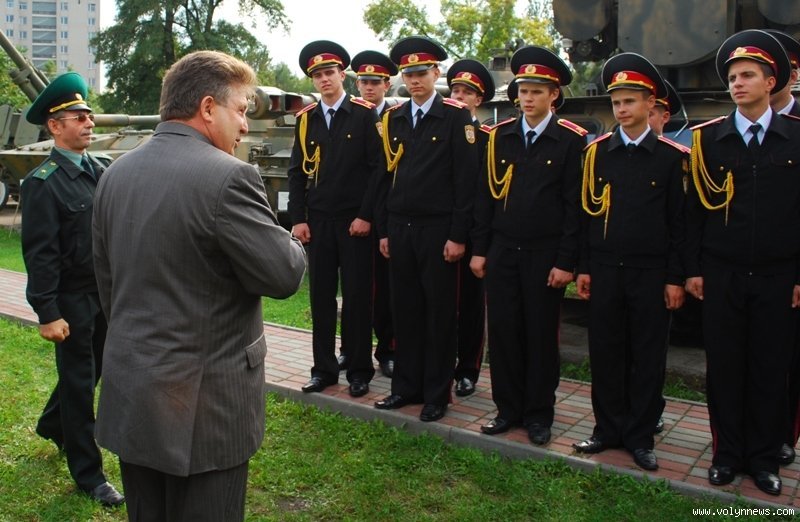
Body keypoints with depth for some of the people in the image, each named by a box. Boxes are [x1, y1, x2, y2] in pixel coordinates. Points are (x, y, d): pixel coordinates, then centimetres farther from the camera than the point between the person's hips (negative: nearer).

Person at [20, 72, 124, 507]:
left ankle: (53, 425, 50)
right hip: (72, 300, -7)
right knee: (79, 382, 6)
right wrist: (48, 313, -18)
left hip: (106, 293, 7)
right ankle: (88, 475, 21)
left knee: (91, 370, 22)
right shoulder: (43, 182, -15)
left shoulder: (98, 170, 7)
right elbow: (40, 254, -17)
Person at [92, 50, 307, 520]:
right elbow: (284, 275, -18)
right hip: (203, 405, -7)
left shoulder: (115, 173, 6)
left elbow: (106, 282, 13)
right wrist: (294, 246, 4)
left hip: (128, 395, 7)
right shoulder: (228, 175, -19)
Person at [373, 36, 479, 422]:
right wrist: (383, 230, 9)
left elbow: (466, 180, -8)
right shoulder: (393, 119, 11)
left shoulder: (456, 117, -4)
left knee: (439, 313, 4)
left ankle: (437, 394, 16)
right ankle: (406, 386, 23)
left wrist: (458, 236, -12)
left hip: (438, 230, -5)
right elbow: (386, 177, 13)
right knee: (405, 310, 10)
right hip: (399, 228, 5)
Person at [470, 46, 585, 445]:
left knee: (541, 335, 7)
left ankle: (538, 414, 21)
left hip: (545, 255, -3)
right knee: (503, 332, 7)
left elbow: (575, 205, -6)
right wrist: (479, 249, 5)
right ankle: (508, 408, 22)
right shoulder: (499, 136, 8)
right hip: (502, 251, 3)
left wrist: (565, 261, -10)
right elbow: (485, 195, 9)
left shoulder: (572, 140, -3)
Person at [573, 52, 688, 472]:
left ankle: (640, 437, 19)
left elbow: (679, 221, 1)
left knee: (648, 357, 6)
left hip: (650, 274, -2)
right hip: (604, 271, 2)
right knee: (605, 353, 7)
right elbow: (587, 212, 8)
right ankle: (608, 429, 22)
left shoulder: (671, 156, 0)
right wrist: (583, 268, 4)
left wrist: (675, 278, -3)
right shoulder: (597, 151, 5)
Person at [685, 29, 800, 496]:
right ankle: (728, 454, 22)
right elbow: (696, 209, 4)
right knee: (724, 368, 7)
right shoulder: (708, 137, 3)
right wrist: (693, 269, 1)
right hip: (721, 276, 0)